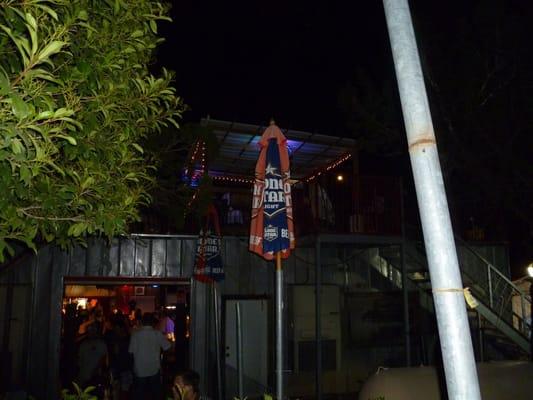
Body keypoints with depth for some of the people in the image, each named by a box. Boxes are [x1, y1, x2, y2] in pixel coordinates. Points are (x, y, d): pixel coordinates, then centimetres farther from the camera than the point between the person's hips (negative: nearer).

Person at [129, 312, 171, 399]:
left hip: (140, 370, 0)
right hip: (154, 369, 0)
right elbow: (167, 346, -4)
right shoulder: (157, 334, -10)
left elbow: (131, 351, -9)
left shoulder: (135, 334, -11)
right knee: (156, 393, 13)